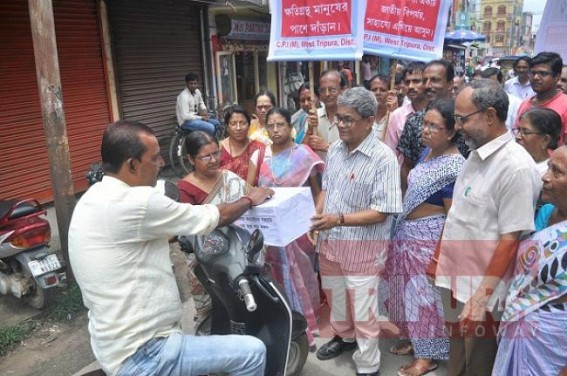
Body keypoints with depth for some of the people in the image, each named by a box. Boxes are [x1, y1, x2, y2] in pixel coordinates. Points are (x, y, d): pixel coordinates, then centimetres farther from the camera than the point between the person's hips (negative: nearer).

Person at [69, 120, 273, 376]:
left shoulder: (93, 199, 5)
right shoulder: (136, 202, -25)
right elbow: (218, 217, -13)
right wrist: (249, 200, 4)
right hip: (143, 355, -10)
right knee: (252, 353, -4)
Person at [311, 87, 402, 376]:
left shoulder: (383, 157, -19)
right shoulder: (335, 149, 2)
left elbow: (380, 212, -21)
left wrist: (339, 219, -29)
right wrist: (316, 215, -4)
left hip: (362, 245, -6)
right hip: (329, 240, 6)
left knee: (363, 310, 7)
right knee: (335, 296, 24)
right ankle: (344, 336, 51)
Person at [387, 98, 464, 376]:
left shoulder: (454, 167, -21)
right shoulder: (427, 152, 5)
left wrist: (440, 254, -16)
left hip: (430, 238, -8)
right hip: (407, 232, 8)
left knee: (426, 293, 6)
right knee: (410, 290, 19)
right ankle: (415, 339, 39)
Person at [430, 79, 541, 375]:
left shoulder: (516, 166, -20)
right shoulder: (476, 153, 5)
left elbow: (511, 239, -21)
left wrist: (482, 296, -20)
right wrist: (438, 258, 16)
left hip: (479, 288, -7)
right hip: (454, 278, 7)